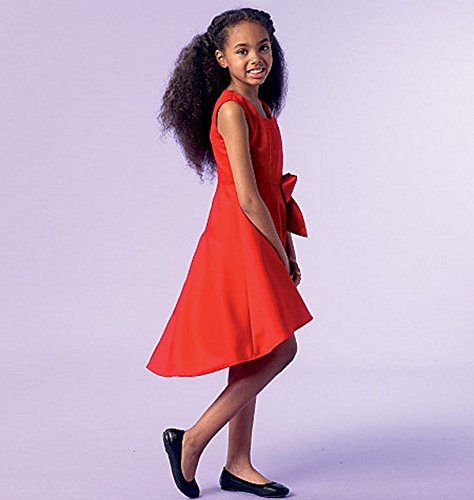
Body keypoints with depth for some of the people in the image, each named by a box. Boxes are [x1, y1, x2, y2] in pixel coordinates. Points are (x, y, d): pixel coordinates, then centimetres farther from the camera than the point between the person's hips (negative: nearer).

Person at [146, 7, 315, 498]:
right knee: (279, 349, -9)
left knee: (252, 356, 11)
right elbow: (248, 199, -18)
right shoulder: (232, 109, -15)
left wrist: (288, 254, 12)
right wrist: (280, 256, -11)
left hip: (259, 245, 9)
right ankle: (192, 439, 0)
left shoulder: (260, 107, 15)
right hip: (239, 241, -9)